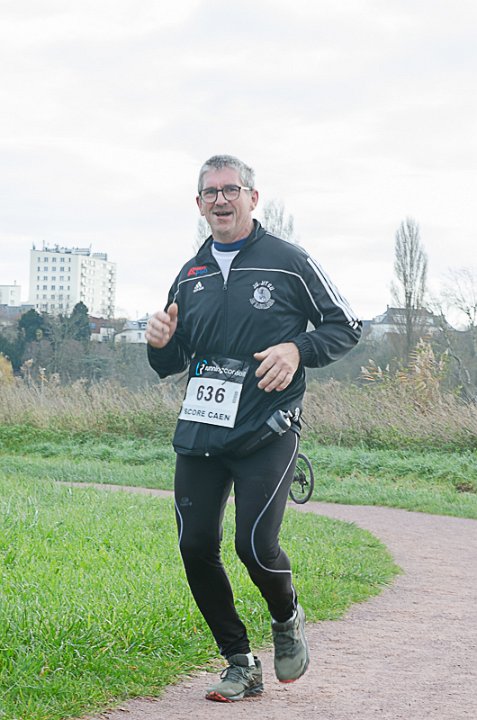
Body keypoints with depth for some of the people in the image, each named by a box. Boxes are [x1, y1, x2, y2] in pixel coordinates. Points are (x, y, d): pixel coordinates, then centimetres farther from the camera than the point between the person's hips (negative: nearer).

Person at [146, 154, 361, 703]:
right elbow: (169, 366, 20)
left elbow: (345, 327, 4)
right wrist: (160, 342, -3)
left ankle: (287, 619, 19)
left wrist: (297, 349, -14)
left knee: (255, 544, -15)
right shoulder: (190, 276, 14)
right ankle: (240, 663, 15)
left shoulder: (288, 262, 1)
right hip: (199, 432, 5)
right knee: (195, 547, -1)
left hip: (267, 433, -5)